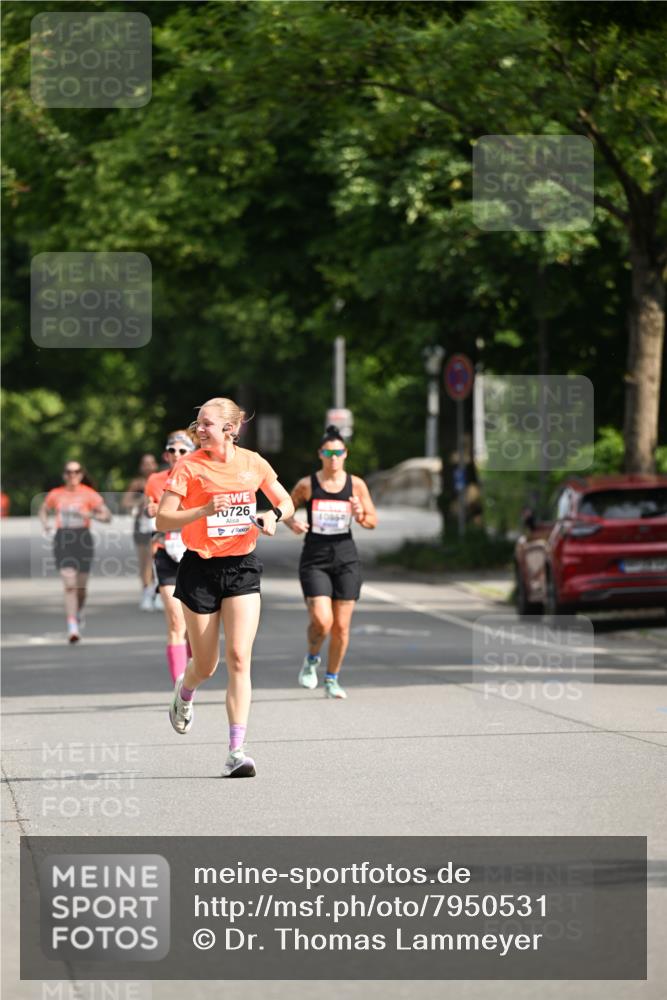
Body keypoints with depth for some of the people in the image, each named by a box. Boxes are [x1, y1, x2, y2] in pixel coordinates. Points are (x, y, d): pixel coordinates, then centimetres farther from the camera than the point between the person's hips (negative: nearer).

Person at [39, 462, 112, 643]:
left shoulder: (89, 494, 0)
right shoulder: (55, 494, 6)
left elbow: (107, 516, -3)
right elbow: (43, 510, 24)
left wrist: (89, 514, -20)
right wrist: (45, 524, 4)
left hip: (83, 539, 0)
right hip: (63, 541, 0)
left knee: (81, 586, 11)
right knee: (69, 585, -13)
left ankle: (78, 612, 44)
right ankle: (72, 627, -16)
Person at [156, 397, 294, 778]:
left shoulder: (253, 462, 2)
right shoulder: (189, 467, -7)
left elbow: (286, 503, 16)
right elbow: (163, 521, -11)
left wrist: (274, 515, -7)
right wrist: (204, 511, -25)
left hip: (242, 568, 1)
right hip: (200, 570, -1)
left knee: (239, 658, -12)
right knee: (206, 665, 7)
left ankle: (237, 751, -13)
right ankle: (184, 694, 45)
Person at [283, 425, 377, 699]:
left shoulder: (356, 485, 2)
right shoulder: (307, 485, -2)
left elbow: (373, 521, 7)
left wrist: (360, 516, -15)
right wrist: (292, 523, -11)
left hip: (346, 558, 2)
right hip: (314, 560, -2)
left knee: (341, 626, 4)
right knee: (321, 621, -17)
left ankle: (332, 679, 22)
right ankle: (311, 659, 15)